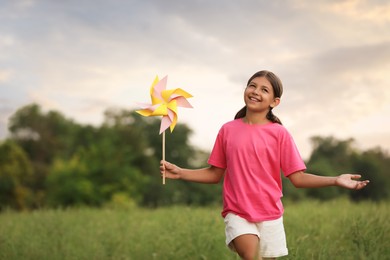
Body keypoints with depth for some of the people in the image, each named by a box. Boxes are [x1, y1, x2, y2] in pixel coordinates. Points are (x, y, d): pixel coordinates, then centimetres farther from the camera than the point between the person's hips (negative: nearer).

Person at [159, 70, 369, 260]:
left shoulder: (279, 133, -3)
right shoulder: (228, 130, 1)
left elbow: (298, 177, -5)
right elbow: (215, 174, 7)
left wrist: (335, 181, -16)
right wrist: (179, 173, -3)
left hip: (270, 215, 1)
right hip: (237, 213, -1)